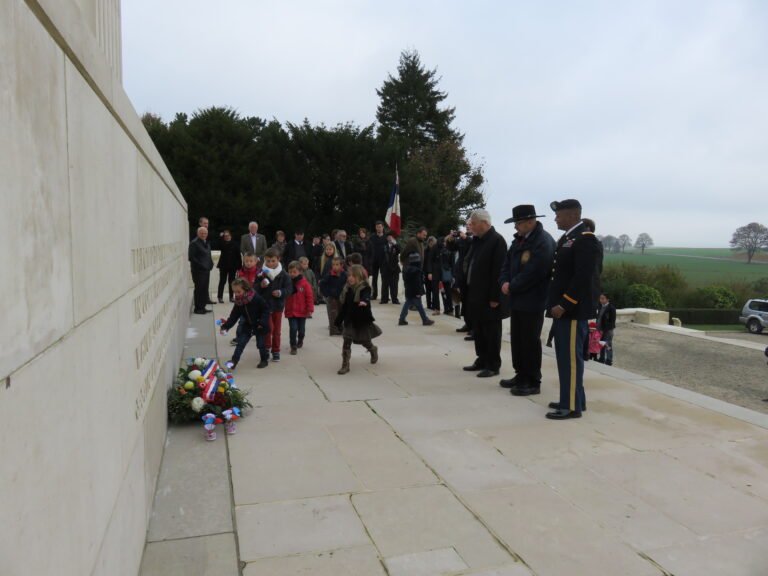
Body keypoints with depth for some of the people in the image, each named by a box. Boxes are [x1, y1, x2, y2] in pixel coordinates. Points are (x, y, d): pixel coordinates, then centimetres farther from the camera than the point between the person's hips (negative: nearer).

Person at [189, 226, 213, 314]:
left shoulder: (206, 243, 16)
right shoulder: (194, 243, -11)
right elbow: (191, 257, -15)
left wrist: (210, 264, 10)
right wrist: (200, 265, -17)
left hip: (206, 270, 8)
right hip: (198, 271, -8)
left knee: (205, 289, 11)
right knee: (199, 289, -3)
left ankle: (202, 307, 20)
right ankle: (198, 308, 4)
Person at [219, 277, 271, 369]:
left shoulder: (256, 298, -25)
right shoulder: (238, 302, -9)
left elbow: (266, 309, -18)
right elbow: (234, 316, -6)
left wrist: (262, 322, -23)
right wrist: (225, 326, -18)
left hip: (260, 325, -4)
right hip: (247, 325, 5)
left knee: (261, 343, 5)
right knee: (241, 342, -1)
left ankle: (264, 360, 24)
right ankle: (234, 361, 2)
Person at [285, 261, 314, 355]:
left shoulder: (305, 284, -9)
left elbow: (309, 297, -8)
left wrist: (310, 309, -10)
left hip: (302, 312, 0)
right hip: (291, 311, 0)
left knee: (301, 329, 14)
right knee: (293, 329, -7)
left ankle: (300, 340, 43)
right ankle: (293, 346, 4)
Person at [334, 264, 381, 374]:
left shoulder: (365, 288, -13)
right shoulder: (347, 289, 3)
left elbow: (366, 297, -36)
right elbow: (343, 305, 10)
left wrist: (364, 301, -60)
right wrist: (339, 320, 13)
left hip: (362, 321, -4)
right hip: (349, 321, 4)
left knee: (365, 342, 13)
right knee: (346, 343, -5)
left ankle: (373, 351, 47)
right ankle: (345, 365, 2)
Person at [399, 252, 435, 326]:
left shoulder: (407, 269, 9)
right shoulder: (416, 270, -20)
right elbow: (417, 283, -23)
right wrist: (418, 292, -19)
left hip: (408, 292, 8)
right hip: (415, 293, -8)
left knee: (407, 305, 12)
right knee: (419, 306, 0)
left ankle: (401, 320, 10)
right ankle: (425, 320, 10)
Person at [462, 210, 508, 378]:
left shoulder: (497, 241, -15)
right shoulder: (477, 240, 12)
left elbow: (498, 271, -19)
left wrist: (494, 298, -21)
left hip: (489, 298, -9)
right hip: (476, 296, 9)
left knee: (491, 332, 2)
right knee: (478, 331, 17)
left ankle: (493, 366, 12)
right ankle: (482, 361, 29)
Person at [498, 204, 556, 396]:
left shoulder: (544, 242, -17)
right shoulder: (519, 239, 11)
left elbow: (532, 274, -22)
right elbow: (508, 263, 14)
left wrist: (512, 287, -12)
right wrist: (505, 282, -4)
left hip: (532, 302, -9)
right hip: (516, 300, 9)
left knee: (530, 342, 0)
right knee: (516, 339, 15)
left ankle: (533, 382, 11)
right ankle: (521, 376, 29)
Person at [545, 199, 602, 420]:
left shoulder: (585, 239, -13)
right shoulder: (566, 238, 17)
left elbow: (583, 278, -20)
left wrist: (563, 305, -20)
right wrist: (556, 304, 12)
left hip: (573, 310, -10)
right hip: (562, 309, 10)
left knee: (571, 358, -4)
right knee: (565, 357, 15)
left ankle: (572, 406, 4)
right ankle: (574, 399, 27)